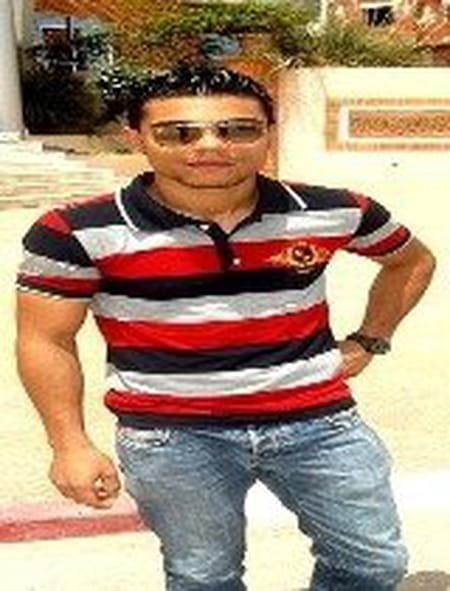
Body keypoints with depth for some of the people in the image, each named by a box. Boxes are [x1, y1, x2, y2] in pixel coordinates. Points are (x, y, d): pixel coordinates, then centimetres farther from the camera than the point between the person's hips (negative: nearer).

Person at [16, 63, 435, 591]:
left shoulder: (332, 212, -4)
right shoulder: (79, 232, -12)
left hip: (319, 423, 3)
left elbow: (412, 260, 15)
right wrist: (70, 446, -7)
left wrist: (367, 342, 7)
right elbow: (45, 342, -4)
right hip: (171, 438, -2)